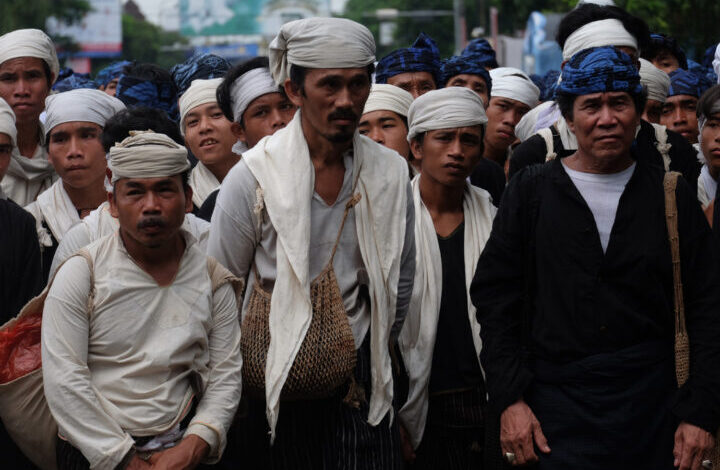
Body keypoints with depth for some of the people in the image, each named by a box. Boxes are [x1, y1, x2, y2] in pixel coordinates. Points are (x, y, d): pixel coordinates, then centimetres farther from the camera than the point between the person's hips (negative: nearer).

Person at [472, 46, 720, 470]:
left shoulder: (673, 197, 5)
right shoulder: (532, 192, 3)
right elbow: (494, 299, 3)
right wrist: (509, 400, -6)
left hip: (652, 411, 1)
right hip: (556, 411, -1)